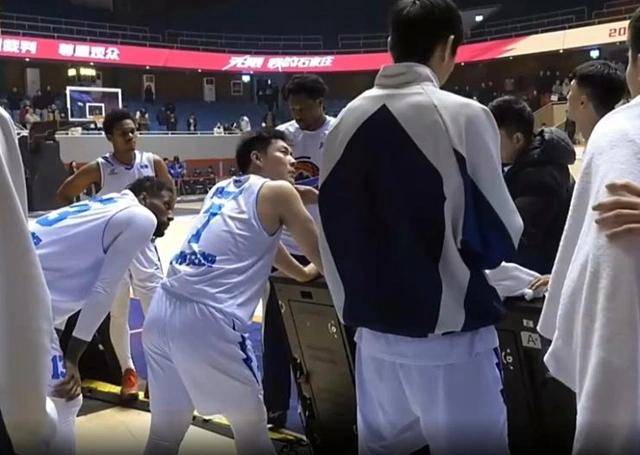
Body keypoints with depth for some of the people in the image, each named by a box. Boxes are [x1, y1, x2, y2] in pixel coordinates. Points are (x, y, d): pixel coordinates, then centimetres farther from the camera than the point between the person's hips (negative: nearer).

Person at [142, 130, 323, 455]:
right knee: (251, 427, 13)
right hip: (208, 320, -7)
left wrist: (302, 272, 50)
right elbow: (320, 254, 13)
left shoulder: (222, 189, 24)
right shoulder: (277, 191, 4)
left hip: (161, 313, 7)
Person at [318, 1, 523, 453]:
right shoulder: (464, 116, -12)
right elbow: (500, 235, -9)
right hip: (449, 329, -5)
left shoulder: (347, 120, 2)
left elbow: (337, 225, 7)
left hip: (375, 328, 6)